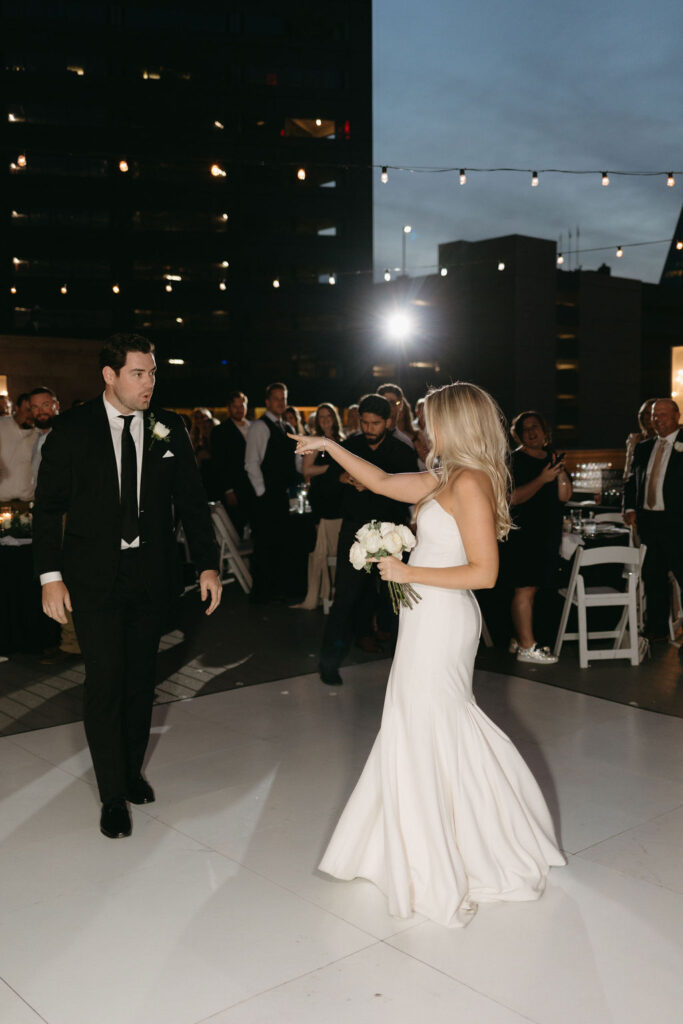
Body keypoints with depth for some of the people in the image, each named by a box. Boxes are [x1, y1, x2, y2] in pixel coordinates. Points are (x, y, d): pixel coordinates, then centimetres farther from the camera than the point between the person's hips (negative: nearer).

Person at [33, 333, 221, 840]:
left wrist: (208, 565, -4)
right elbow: (48, 507, -3)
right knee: (105, 682, -1)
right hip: (95, 577, -2)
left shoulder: (169, 429, 1)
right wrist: (51, 575, -9)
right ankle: (114, 794, 14)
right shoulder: (72, 429, -5)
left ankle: (132, 769, 35)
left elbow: (192, 501, 3)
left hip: (151, 574, 3)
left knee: (141, 679, 14)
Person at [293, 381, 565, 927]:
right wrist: (328, 445, 22)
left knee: (424, 734, 1)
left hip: (441, 618, -9)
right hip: (432, 617, 9)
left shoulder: (470, 483, -17)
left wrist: (408, 573, -18)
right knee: (446, 727, 19)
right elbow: (382, 482, 20)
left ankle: (436, 871, 17)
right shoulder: (447, 479, 10)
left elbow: (483, 572, -21)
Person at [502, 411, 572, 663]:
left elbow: (565, 496, 11)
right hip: (524, 532, -7)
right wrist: (542, 479, -20)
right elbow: (514, 498, -15)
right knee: (525, 589, -7)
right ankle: (527, 647, -2)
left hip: (548, 533, 7)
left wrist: (561, 474, -6)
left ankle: (519, 639, 22)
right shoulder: (515, 460, -6)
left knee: (531, 588, 12)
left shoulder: (552, 458, 15)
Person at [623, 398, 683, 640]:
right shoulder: (643, 448, 15)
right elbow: (632, 481, 19)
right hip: (648, 521, 6)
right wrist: (630, 508, 6)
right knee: (652, 577, 12)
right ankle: (658, 628, 23)